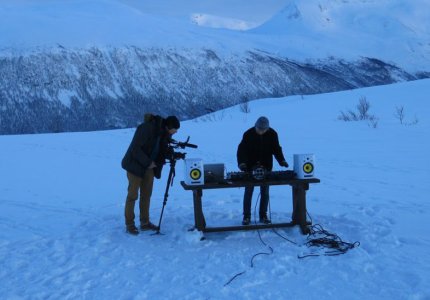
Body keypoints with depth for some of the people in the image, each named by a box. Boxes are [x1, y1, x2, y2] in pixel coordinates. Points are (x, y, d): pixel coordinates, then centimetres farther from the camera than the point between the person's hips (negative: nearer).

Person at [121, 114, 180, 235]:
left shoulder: (165, 132, -3)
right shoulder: (147, 128, -26)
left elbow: (163, 150, 7)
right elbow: (135, 148, -25)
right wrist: (147, 162, -23)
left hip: (150, 166, 7)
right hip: (136, 165, -7)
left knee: (146, 195, 9)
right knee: (133, 194, -1)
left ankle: (145, 222, 18)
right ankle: (129, 224, 8)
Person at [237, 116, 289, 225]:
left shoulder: (272, 134, -7)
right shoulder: (248, 134, -14)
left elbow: (276, 149, 1)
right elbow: (241, 150, -15)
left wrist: (282, 161, -14)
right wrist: (242, 163, -31)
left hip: (266, 168, 2)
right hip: (250, 168, -2)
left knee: (265, 192, 6)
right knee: (248, 192, 2)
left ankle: (263, 216, 17)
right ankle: (246, 216, 12)